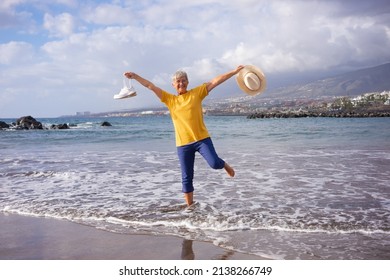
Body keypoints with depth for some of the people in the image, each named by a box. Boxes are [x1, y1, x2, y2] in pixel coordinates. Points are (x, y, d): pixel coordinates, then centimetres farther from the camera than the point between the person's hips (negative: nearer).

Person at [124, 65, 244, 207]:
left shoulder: (197, 92, 3)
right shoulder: (170, 99, 9)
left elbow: (215, 81, -1)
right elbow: (151, 86, 11)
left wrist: (235, 71, -4)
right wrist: (135, 76, 8)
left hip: (202, 139, -2)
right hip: (183, 143, 2)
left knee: (214, 163, -21)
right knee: (186, 178, 5)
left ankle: (224, 165, 15)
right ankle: (190, 206, 20)